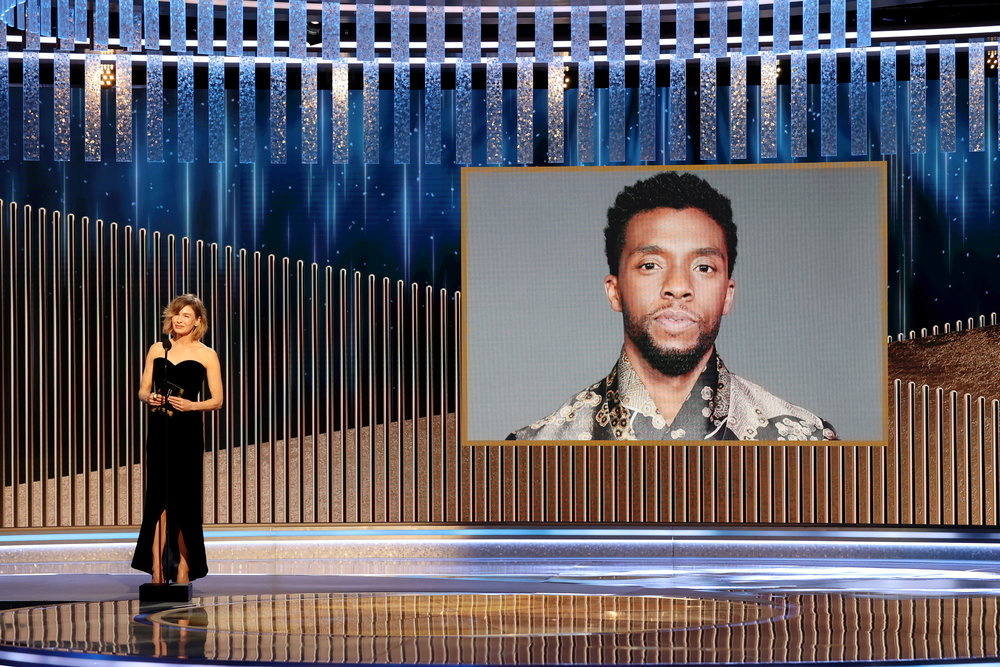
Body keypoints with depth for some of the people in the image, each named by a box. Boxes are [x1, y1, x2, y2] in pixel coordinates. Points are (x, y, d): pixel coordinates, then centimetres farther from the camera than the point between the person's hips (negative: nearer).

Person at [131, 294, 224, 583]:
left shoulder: (206, 355, 2)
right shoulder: (157, 350, 11)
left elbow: (217, 400, 2)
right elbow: (143, 390, 14)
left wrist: (192, 405, -15)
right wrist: (149, 398, -8)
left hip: (188, 432, -2)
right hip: (159, 431, 2)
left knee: (183, 499, 1)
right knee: (159, 499, -2)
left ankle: (183, 570, 9)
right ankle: (157, 573, -4)